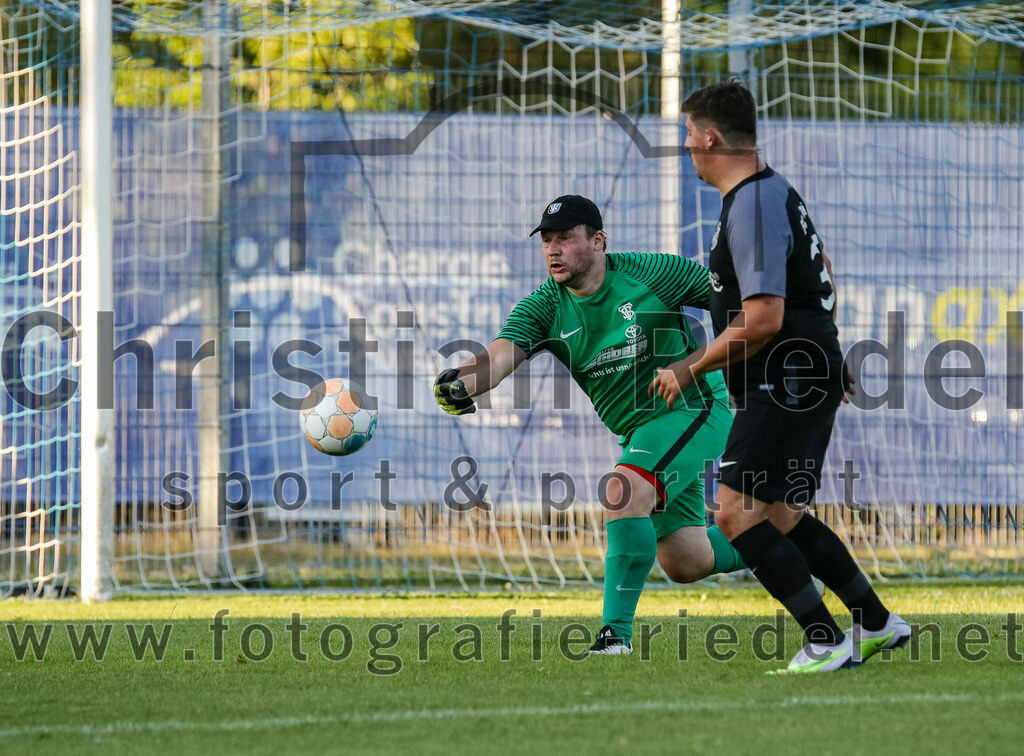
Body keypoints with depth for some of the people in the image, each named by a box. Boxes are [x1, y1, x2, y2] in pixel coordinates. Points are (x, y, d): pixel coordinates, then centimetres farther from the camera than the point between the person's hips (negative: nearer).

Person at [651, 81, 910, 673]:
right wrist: (826, 357, 38)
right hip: (811, 376, 11)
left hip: (788, 382, -11)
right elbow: (823, 273, 30)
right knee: (781, 516, 17)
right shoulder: (776, 191, 15)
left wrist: (691, 368, -14)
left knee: (736, 511, -16)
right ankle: (879, 625, 22)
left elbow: (762, 320, -25)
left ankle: (829, 642, -17)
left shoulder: (753, 207, -18)